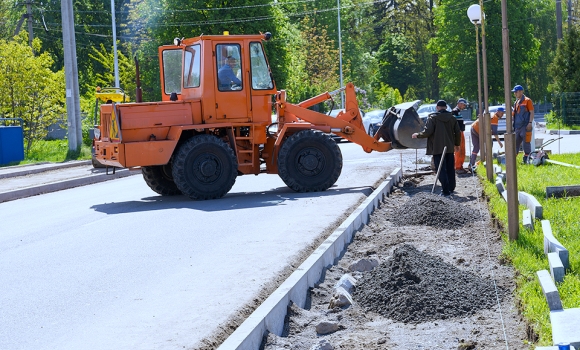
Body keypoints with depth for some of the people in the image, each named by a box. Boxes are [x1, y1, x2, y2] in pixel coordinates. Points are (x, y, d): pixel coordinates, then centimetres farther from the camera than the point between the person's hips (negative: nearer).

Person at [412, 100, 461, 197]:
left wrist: (418, 135, 4)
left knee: (441, 170, -4)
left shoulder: (432, 118, -8)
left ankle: (445, 190, -9)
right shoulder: (452, 118, 7)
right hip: (450, 148, 5)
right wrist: (457, 144, 24)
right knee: (450, 169, 16)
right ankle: (451, 188, 25)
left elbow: (427, 132, -14)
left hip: (437, 148, -5)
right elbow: (458, 132, 10)